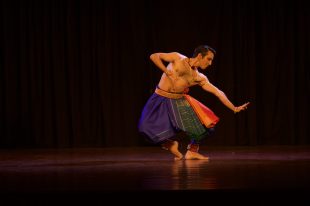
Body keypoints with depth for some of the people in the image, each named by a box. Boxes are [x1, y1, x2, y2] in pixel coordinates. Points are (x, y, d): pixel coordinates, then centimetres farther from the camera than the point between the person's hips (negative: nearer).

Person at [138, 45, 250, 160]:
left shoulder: (200, 78, 1)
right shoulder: (178, 58, -8)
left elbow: (218, 93, 0)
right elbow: (154, 56, -8)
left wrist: (234, 108, -6)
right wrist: (167, 71, -18)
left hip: (179, 101, 4)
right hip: (160, 100, -4)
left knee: (205, 123, -9)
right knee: (148, 126, -25)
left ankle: (192, 151, 13)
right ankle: (171, 145, 3)